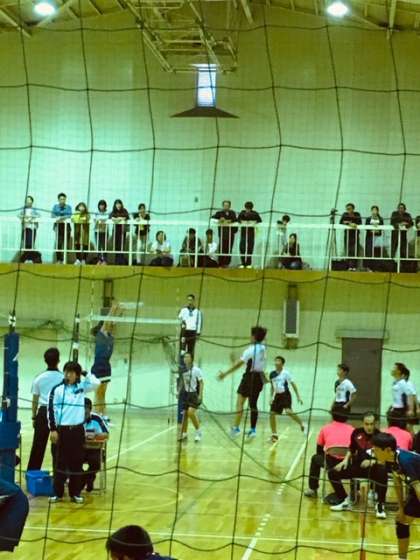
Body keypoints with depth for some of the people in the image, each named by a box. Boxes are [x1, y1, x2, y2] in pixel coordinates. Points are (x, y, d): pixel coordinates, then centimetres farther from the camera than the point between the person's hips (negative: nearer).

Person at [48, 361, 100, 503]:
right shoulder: (57, 389, -2)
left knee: (77, 462, 6)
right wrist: (53, 429, -9)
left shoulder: (81, 387, 6)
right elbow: (51, 410, -4)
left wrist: (85, 373, -2)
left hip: (78, 430, 2)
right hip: (62, 429, -2)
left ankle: (75, 493, 14)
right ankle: (58, 493, 9)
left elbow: (96, 383, -7)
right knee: (60, 462, 2)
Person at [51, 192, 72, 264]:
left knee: (66, 244, -5)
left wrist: (61, 218, -23)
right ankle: (58, 260, -5)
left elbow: (69, 215, -8)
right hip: (58, 226, 0)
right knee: (58, 244, -8)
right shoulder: (55, 206, 11)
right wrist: (57, 218, -20)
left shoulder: (68, 207, 6)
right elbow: (52, 215, 0)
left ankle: (64, 260, -2)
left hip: (66, 226, 0)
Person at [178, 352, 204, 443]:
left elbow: (201, 383, -10)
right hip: (186, 394, 6)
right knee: (185, 413, 7)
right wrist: (179, 392, 12)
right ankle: (184, 433, 17)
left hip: (194, 394, -6)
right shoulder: (183, 371, 6)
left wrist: (200, 395, -17)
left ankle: (198, 432, -7)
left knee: (191, 412, -20)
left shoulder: (196, 370, -10)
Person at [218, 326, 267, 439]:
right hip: (260, 377, 7)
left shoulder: (251, 349, -14)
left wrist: (225, 373, -13)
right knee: (253, 404, 10)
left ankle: (236, 427, -5)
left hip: (250, 377, -7)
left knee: (240, 403, -1)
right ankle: (253, 429, 7)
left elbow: (239, 364, -16)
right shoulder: (263, 349, 7)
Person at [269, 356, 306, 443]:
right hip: (277, 396, 5)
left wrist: (298, 396, -8)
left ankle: (302, 424, -7)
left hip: (285, 395, -5)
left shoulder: (286, 373, -7)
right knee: (272, 414, -3)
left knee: (288, 411, -27)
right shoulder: (272, 374, 6)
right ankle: (274, 435, 9)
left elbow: (293, 384, -5)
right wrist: (271, 397, 16)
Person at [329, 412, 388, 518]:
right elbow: (351, 450, 18)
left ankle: (380, 505, -19)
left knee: (383, 474, -40)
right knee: (333, 473, -7)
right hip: (358, 466, 5)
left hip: (374, 468, -5)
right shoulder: (357, 433, 2)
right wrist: (345, 460, 2)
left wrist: (372, 461, -28)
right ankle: (344, 501, 14)